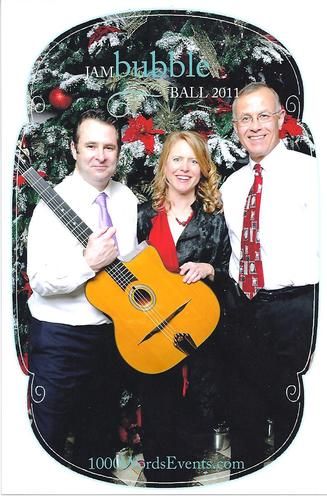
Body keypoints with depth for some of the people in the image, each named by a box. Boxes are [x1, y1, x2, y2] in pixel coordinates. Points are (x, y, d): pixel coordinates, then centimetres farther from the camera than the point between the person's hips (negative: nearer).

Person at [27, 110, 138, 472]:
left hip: (113, 330, 6)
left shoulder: (127, 199, 4)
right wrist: (89, 263, -32)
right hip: (60, 337, -6)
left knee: (101, 433, 21)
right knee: (51, 435, 8)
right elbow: (40, 280, -21)